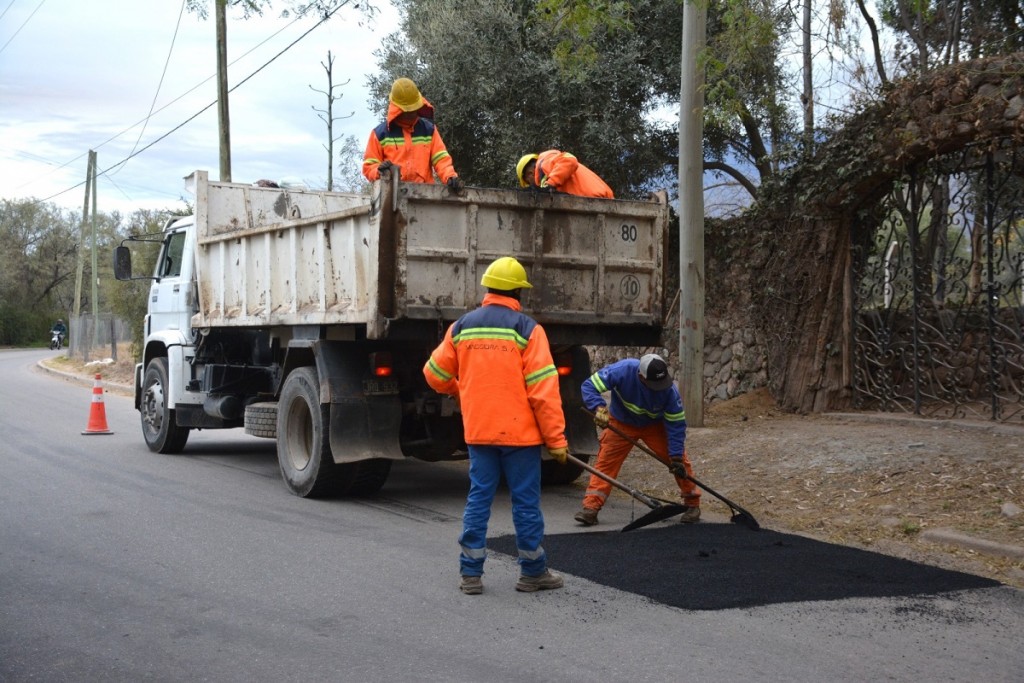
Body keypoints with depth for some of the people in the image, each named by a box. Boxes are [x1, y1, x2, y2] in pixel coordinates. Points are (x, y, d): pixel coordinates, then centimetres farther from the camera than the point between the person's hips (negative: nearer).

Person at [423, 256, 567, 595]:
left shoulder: (462, 327, 4)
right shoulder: (527, 329, -9)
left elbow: (435, 374, 12)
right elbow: (543, 389, -13)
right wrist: (557, 439, -7)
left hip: (478, 431, 4)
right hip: (519, 432, -4)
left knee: (478, 497, 11)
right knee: (525, 501, 6)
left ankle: (470, 573, 13)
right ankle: (532, 573, 17)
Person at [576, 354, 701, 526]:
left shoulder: (669, 390, -31)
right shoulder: (622, 371, -36)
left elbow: (676, 425, -21)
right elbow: (590, 385, -30)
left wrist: (676, 456, -22)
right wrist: (599, 408, -46)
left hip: (654, 426, 1)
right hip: (621, 424, 0)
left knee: (679, 460, -6)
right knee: (605, 462, -10)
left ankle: (693, 504, 12)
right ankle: (591, 508, -7)